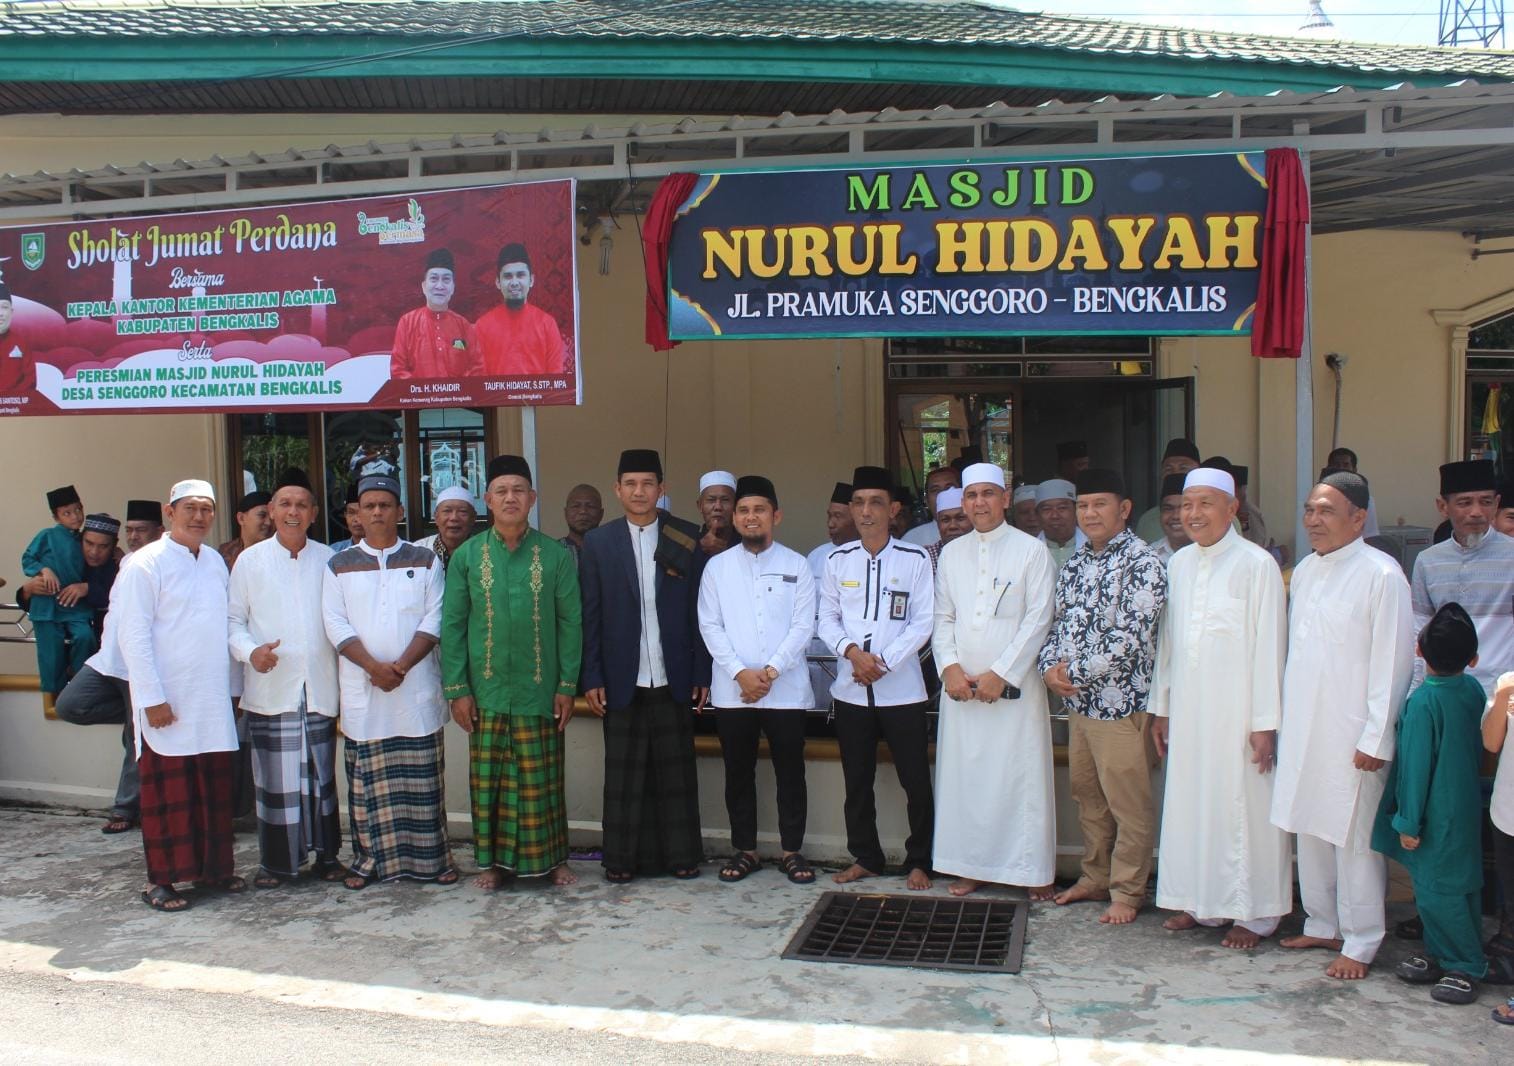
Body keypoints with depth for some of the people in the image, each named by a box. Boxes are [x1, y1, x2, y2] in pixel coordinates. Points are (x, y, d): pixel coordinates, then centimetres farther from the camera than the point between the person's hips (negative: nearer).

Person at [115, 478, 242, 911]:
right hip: (167, 703, -5)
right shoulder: (146, 563, -7)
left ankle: (214, 867, 21)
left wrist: (230, 686, 13)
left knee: (215, 790, 10)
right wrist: (152, 697, -14)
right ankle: (160, 880, 12)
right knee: (168, 794, 2)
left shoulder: (216, 562, 12)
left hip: (213, 702, 6)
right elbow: (132, 633, -11)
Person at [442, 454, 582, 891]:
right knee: (488, 778, 8)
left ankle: (550, 858, 21)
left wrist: (568, 685, -3)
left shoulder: (556, 556, 0)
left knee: (541, 779, 6)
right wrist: (456, 689, -3)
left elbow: (570, 622, 1)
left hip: (539, 690, -1)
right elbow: (453, 625, 3)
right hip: (486, 690, 1)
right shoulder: (467, 556, 2)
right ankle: (494, 861, 22)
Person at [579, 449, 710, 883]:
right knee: (624, 775, 6)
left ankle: (681, 854, 19)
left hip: (674, 679, 0)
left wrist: (703, 672, -1)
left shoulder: (686, 538, 3)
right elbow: (590, 616, 2)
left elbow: (699, 611, 2)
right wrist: (592, 678, -3)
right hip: (623, 681, 0)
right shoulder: (597, 542, 4)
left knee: (676, 772, 7)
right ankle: (623, 858, 18)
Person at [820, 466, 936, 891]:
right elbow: (827, 619, 6)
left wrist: (883, 660, -14)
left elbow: (923, 622, -5)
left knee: (915, 781, 3)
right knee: (857, 781, 12)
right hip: (851, 689, 3)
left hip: (902, 688, -3)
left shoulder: (915, 559, -3)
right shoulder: (837, 560, 5)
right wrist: (852, 651, -13)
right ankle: (865, 857, 26)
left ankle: (919, 862, 18)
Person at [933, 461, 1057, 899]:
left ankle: (1034, 871, 10)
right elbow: (943, 617, 12)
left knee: (1021, 776, -2)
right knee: (964, 776, 5)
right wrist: (950, 667, -4)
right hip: (961, 684, 4)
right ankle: (971, 866, 17)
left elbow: (1038, 619, -6)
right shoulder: (951, 553, 12)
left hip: (1014, 685, -4)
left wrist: (1001, 674, -11)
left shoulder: (1032, 551, -1)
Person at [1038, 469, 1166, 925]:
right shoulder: (1075, 563, 12)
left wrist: (1075, 671, -15)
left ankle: (1127, 891, 17)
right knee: (1087, 796, 17)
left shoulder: (1142, 562, -12)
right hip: (1078, 702, 7)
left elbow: (1131, 636, -19)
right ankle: (1096, 877, 32)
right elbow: (1060, 622, 15)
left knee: (1128, 803, 4)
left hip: (1122, 702, -7)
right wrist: (1050, 665, -4)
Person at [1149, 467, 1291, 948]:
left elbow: (1268, 647, -11)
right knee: (1189, 802, 11)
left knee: (1244, 808, 2)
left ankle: (1252, 913, 15)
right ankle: (1200, 901, 25)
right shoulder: (1179, 563, 9)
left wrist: (1265, 722, -12)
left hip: (1236, 710, -6)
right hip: (1187, 710, 6)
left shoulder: (1256, 565, -9)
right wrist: (1160, 706, 14)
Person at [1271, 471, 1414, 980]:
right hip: (1301, 728, 7)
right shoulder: (1304, 570, 9)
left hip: (1351, 734, -7)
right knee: (1309, 829, 14)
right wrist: (1282, 719, 13)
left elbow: (1392, 662, -13)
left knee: (1354, 840, 1)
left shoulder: (1381, 574, -11)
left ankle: (1360, 943, 15)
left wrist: (1377, 739, -14)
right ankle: (1322, 925, 29)